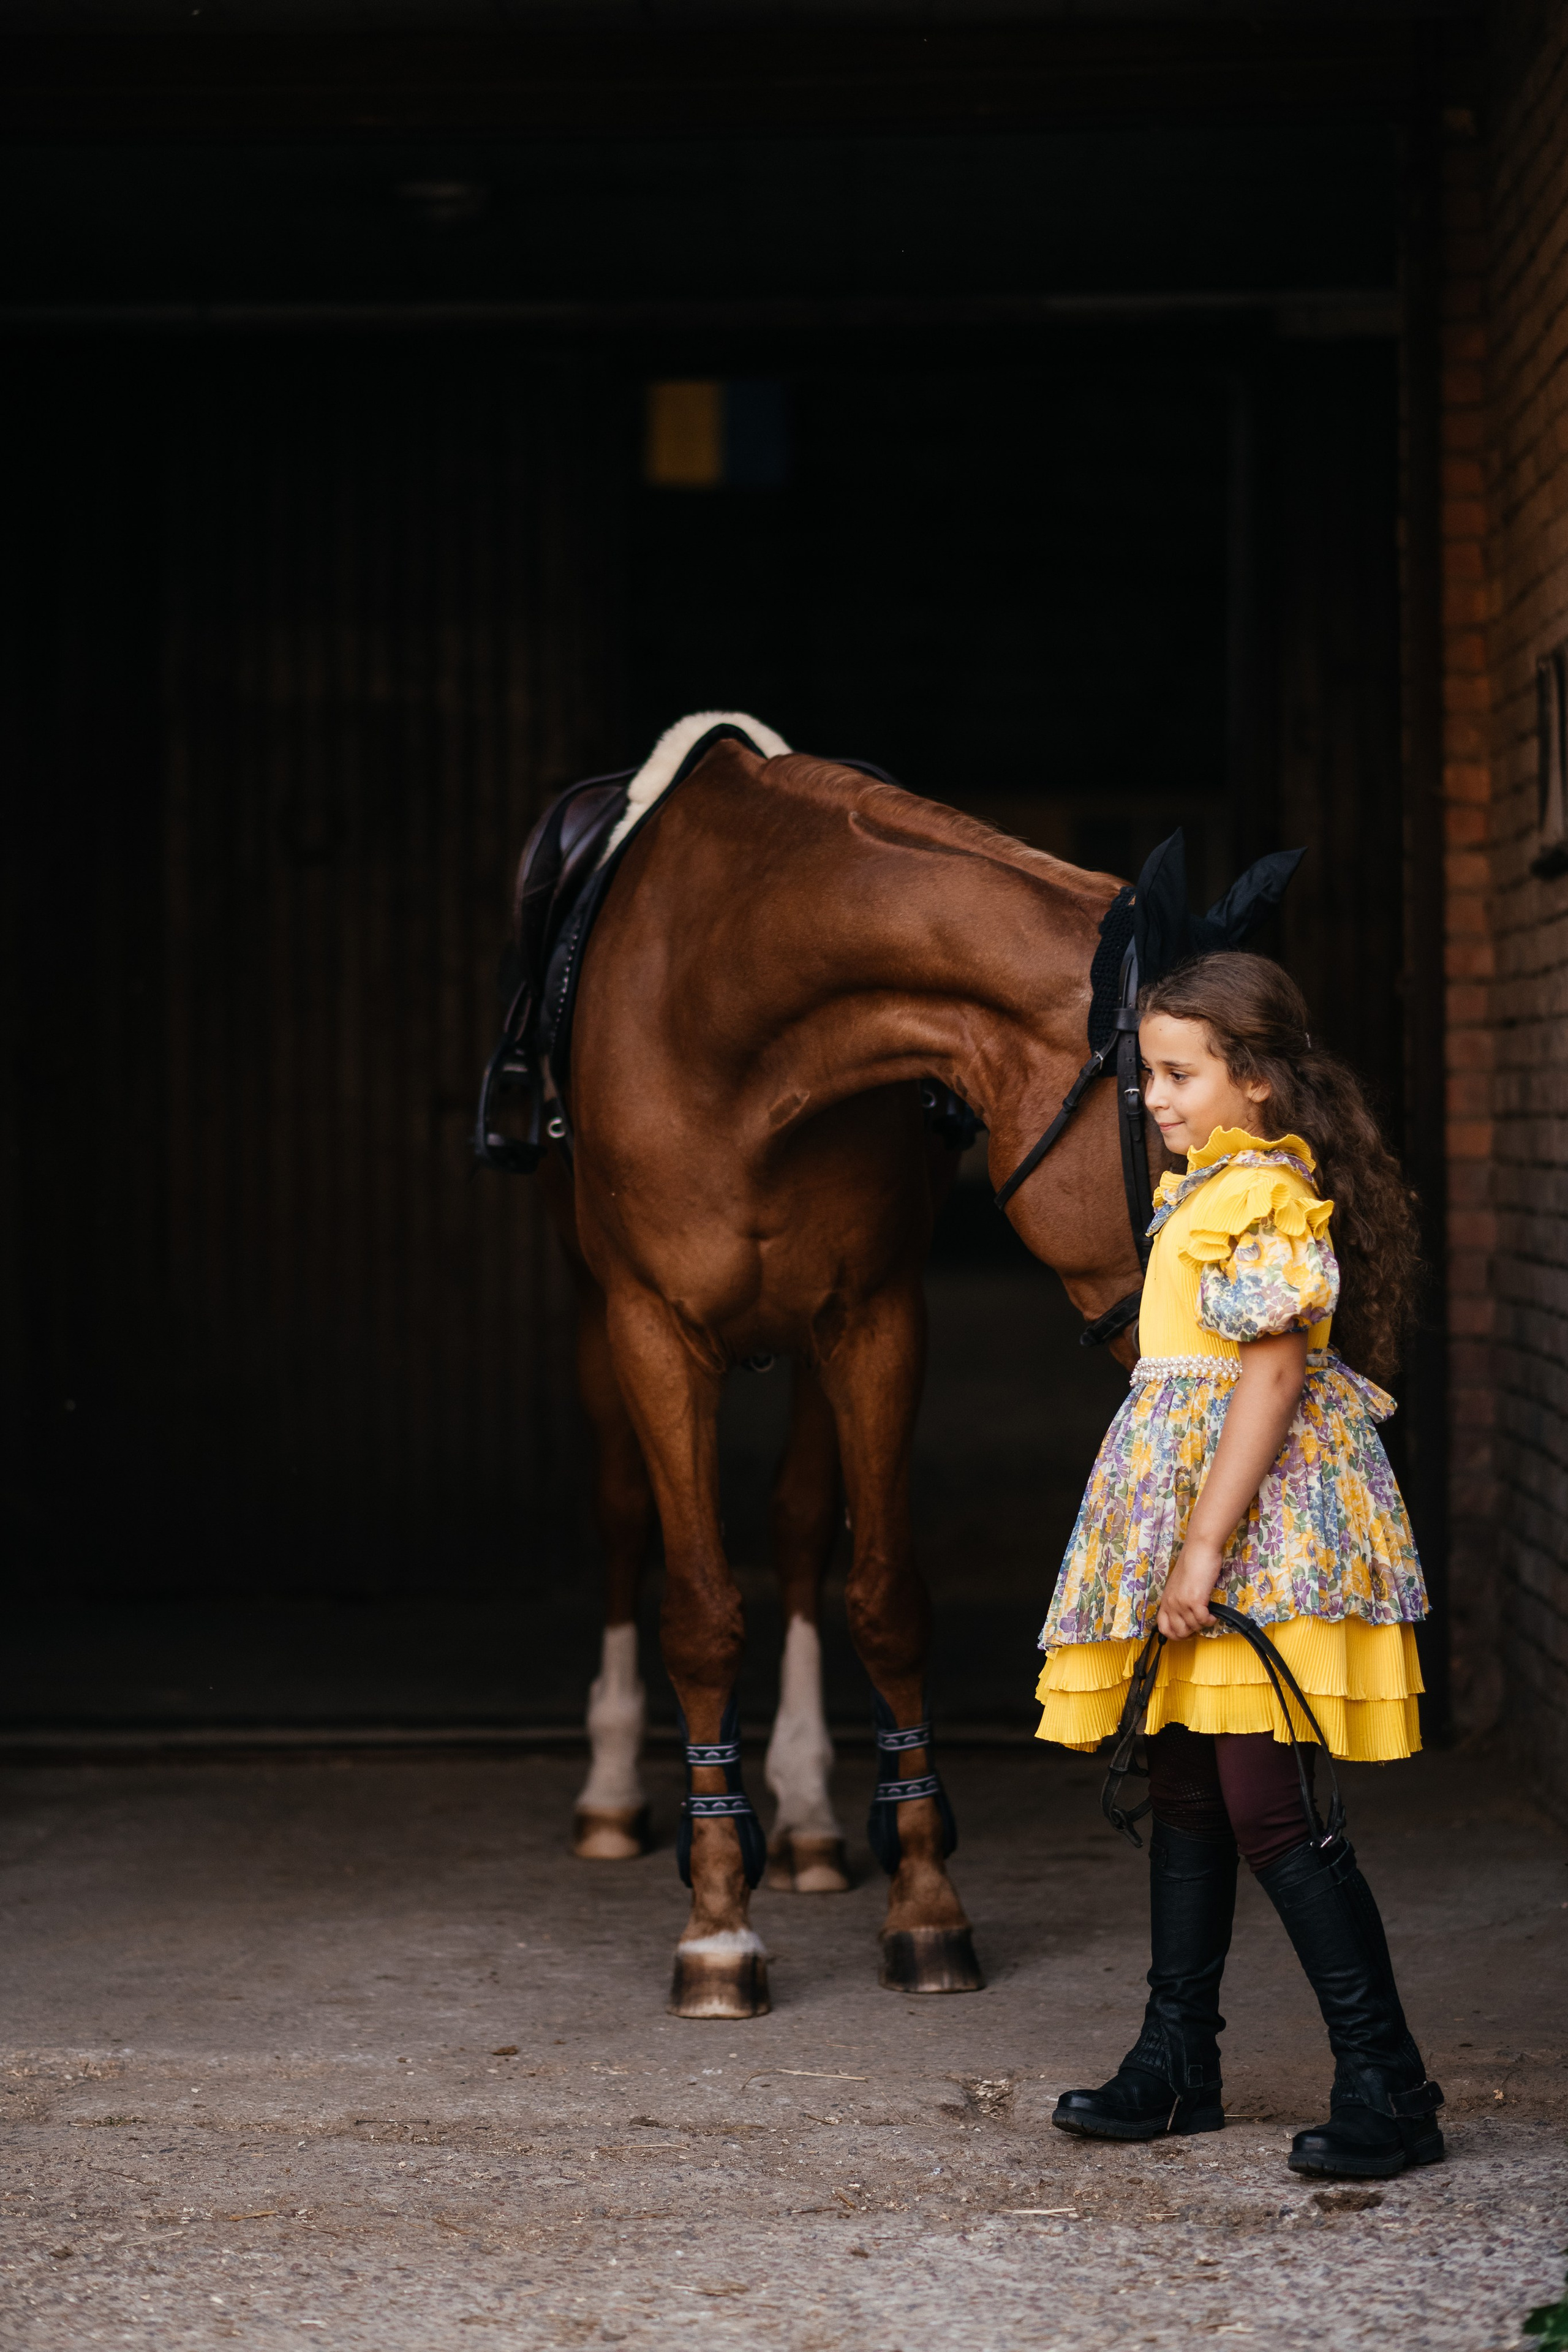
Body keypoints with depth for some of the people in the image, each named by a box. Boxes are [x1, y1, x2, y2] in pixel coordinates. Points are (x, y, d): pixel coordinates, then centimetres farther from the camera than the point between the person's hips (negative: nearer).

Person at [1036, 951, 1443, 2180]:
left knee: (1269, 1810, -11)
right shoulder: (1203, 1191, 16)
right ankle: (1177, 2062, 23)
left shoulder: (1266, 1194, -15)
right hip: (1187, 1530, 10)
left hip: (1260, 1530, -10)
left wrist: (1204, 1546, -24)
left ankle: (1389, 2089, -7)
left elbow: (1272, 1376, -21)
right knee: (1187, 1796, 14)